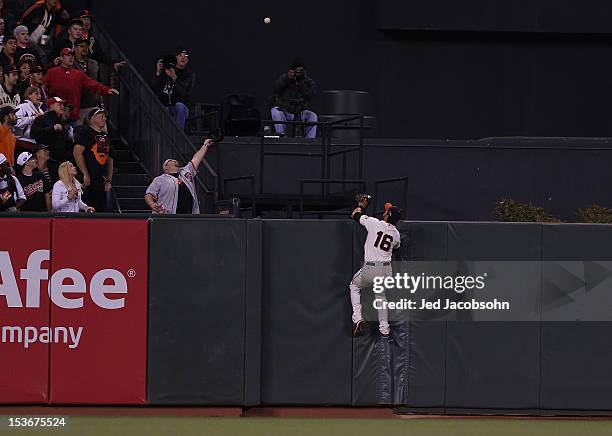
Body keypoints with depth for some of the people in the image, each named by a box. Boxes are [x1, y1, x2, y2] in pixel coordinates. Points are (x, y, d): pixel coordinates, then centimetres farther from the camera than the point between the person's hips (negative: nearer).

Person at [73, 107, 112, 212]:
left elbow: (109, 159, 23)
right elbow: (77, 153, -14)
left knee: (101, 210, 5)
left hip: (101, 181, 8)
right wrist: (85, 174, -20)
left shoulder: (105, 136, 21)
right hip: (88, 180, -8)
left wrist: (109, 180, 13)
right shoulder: (84, 132, -4)